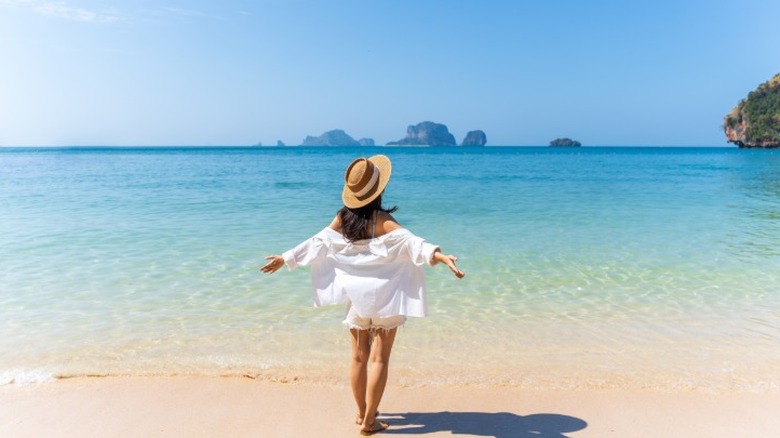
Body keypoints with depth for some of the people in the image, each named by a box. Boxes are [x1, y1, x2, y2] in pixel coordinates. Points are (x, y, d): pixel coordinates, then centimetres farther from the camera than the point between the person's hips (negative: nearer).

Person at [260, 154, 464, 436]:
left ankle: (362, 413, 31)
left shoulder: (342, 218, -3)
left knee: (359, 357, 16)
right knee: (379, 359, 5)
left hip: (355, 296, 5)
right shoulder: (382, 220, -18)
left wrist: (285, 258, 16)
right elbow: (410, 242, -33)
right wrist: (439, 256, -45)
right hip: (383, 296, -5)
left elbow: (317, 243, 4)